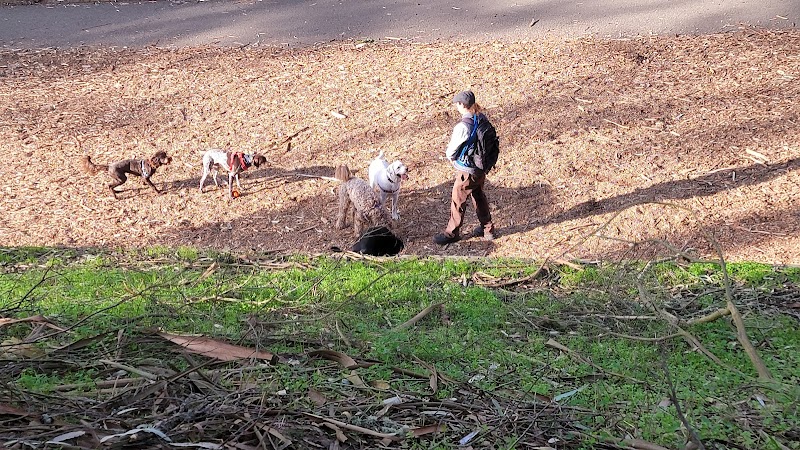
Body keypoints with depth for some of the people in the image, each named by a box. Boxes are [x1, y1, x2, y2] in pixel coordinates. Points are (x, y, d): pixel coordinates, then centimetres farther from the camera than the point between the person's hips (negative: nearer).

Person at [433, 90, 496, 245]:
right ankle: (487, 229, 37)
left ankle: (452, 233, 25)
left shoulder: (462, 127, -28)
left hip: (467, 171, -8)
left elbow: (451, 152, -19)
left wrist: (450, 155, 7)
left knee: (458, 201, 9)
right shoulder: (482, 119, -5)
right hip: (481, 167, 8)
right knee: (479, 196, 25)